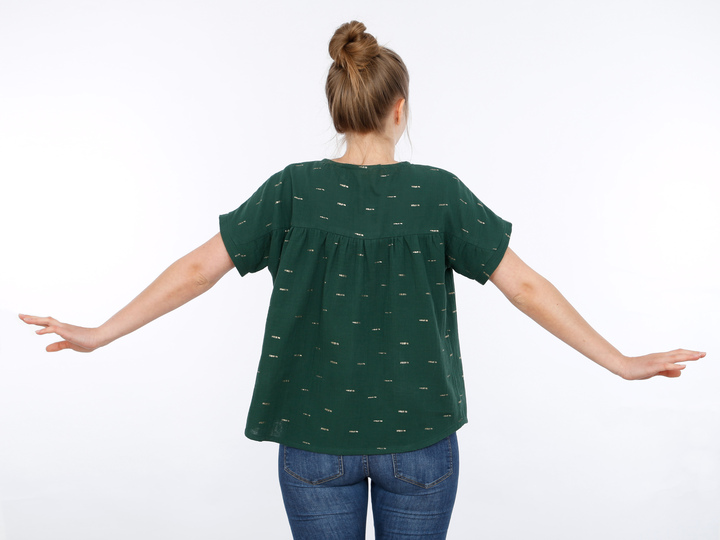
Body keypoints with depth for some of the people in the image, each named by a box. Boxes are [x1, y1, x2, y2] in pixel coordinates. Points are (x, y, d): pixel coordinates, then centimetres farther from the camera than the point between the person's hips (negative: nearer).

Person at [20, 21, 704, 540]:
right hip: (419, 439, 0)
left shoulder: (292, 191, -8)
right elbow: (526, 286, -9)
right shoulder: (438, 193, -10)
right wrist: (622, 363, -1)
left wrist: (99, 334, 4)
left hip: (315, 442, 1)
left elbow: (197, 269, -6)